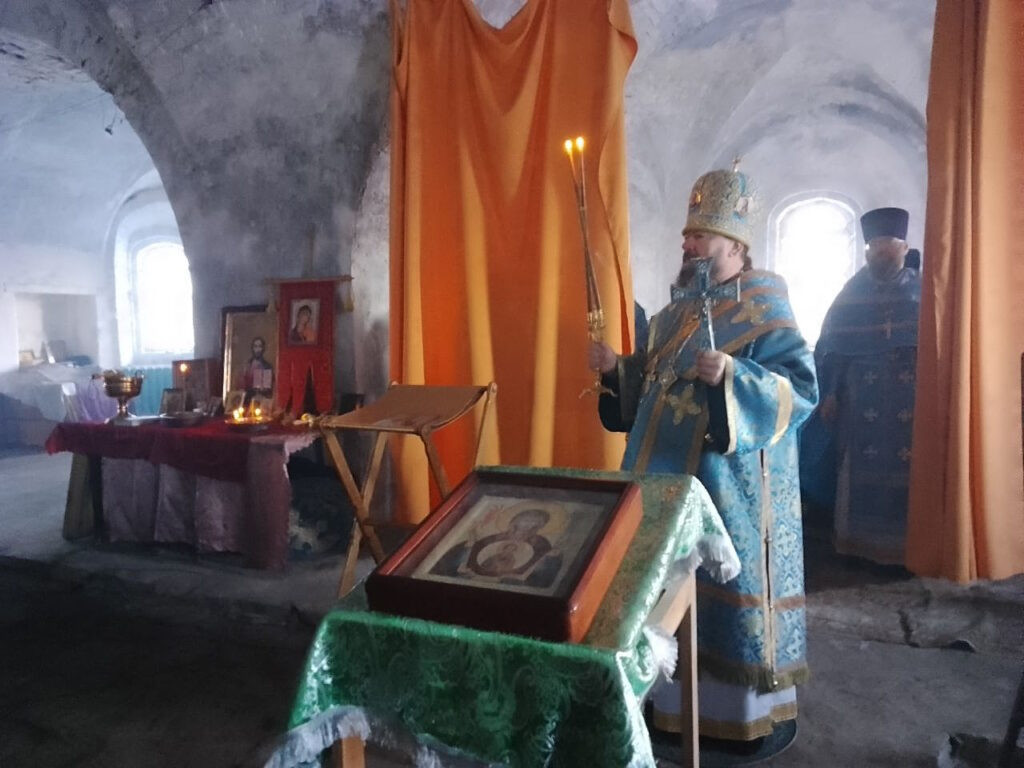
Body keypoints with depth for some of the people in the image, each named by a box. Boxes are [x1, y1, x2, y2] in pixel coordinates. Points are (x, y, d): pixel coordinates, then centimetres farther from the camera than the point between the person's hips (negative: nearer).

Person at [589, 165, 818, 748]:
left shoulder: (765, 312, -11)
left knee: (734, 581, 4)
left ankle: (759, 706, 25)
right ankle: (675, 689, 34)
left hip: (730, 481, -7)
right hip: (671, 472, 7)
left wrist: (733, 377, -32)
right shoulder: (680, 306, 10)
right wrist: (617, 368, 0)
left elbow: (802, 389, -18)